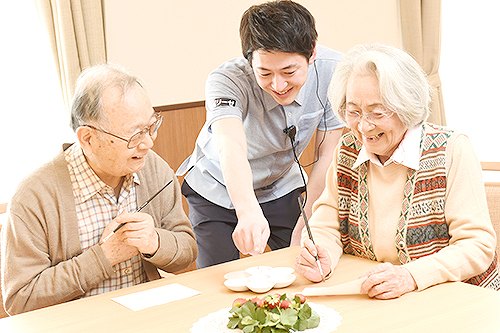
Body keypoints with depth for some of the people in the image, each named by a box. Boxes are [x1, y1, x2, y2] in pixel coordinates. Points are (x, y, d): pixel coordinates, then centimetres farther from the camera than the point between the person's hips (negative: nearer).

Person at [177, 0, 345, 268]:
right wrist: (248, 212, -70)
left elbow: (327, 155, -16)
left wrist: (306, 222, -17)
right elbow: (231, 147, -53)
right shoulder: (227, 80, -34)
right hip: (217, 192, -2)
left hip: (281, 187, 2)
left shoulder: (331, 71, -26)